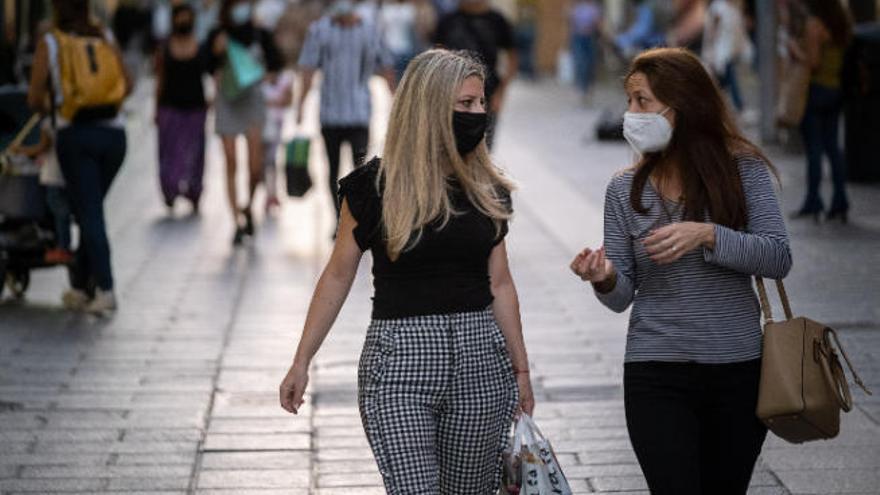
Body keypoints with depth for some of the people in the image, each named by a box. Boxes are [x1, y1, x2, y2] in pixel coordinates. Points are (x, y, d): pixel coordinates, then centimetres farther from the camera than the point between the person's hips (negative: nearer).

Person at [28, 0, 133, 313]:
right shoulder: (106, 37, 7)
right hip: (113, 132, 3)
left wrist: (51, 110, 19)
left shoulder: (49, 44, -1)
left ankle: (105, 289, -13)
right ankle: (80, 286, 20)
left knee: (89, 214, -2)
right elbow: (127, 85, 7)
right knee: (91, 211, 15)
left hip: (75, 135, -3)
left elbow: (35, 100, -3)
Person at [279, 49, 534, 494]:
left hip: (480, 360, 4)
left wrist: (521, 369, 14)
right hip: (399, 361, -4)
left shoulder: (488, 189, 7)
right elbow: (338, 277, 3)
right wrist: (301, 362, 2)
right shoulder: (375, 185, -3)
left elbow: (499, 285, 13)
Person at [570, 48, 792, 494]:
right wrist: (606, 280, -21)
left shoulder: (743, 170, -3)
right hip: (656, 374, 0)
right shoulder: (625, 190, 2)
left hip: (738, 369, 0)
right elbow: (622, 297, 2)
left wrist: (707, 235, -23)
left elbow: (778, 259, -10)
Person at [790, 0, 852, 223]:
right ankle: (840, 201, 8)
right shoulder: (844, 22, 7)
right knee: (832, 145, 11)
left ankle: (813, 202, 1)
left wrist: (795, 51, -3)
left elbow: (813, 61, -18)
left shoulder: (814, 23, -14)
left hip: (816, 88, -7)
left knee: (814, 147, -2)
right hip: (837, 89, 7)